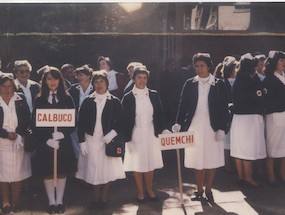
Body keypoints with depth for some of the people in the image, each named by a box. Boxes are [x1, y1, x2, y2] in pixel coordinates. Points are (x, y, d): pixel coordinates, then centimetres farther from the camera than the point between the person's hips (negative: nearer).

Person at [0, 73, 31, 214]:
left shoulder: (21, 100, 2)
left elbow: (26, 120, 1)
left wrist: (18, 134, -12)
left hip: (18, 142, 1)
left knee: (17, 173, 6)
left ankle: (16, 201, 18)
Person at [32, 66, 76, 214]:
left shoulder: (67, 98, 2)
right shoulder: (39, 100, 2)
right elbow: (35, 124, -2)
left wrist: (62, 133, -18)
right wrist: (47, 140, -14)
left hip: (63, 142, 0)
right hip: (45, 143, 0)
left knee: (62, 172, 7)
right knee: (48, 173, 6)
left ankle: (59, 201, 21)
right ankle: (51, 202, 20)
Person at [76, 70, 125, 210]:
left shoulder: (115, 102, 0)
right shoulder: (87, 101, 3)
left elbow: (120, 123, 1)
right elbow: (81, 123, 2)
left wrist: (112, 134, -15)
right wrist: (82, 142, -4)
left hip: (108, 141, -1)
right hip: (91, 141, 1)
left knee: (107, 170, 4)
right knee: (94, 170, 6)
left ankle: (104, 198, 21)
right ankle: (96, 198, 23)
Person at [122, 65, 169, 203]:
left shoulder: (154, 95, 3)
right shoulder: (128, 97, -5)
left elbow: (159, 114, 7)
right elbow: (125, 120, -4)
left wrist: (163, 129, -5)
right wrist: (127, 139, -8)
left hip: (151, 135, 2)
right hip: (135, 136, -2)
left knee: (150, 163, 11)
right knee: (137, 164, 7)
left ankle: (149, 189, 30)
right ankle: (140, 192, 24)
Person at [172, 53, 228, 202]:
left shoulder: (218, 84, -1)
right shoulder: (189, 84, 3)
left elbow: (224, 108, -1)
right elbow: (183, 105, 2)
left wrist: (222, 129, -7)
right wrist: (178, 123, -11)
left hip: (212, 129, -1)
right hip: (194, 128, 1)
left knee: (211, 161, 6)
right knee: (197, 161, 6)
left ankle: (208, 190, 22)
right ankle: (199, 191, 20)